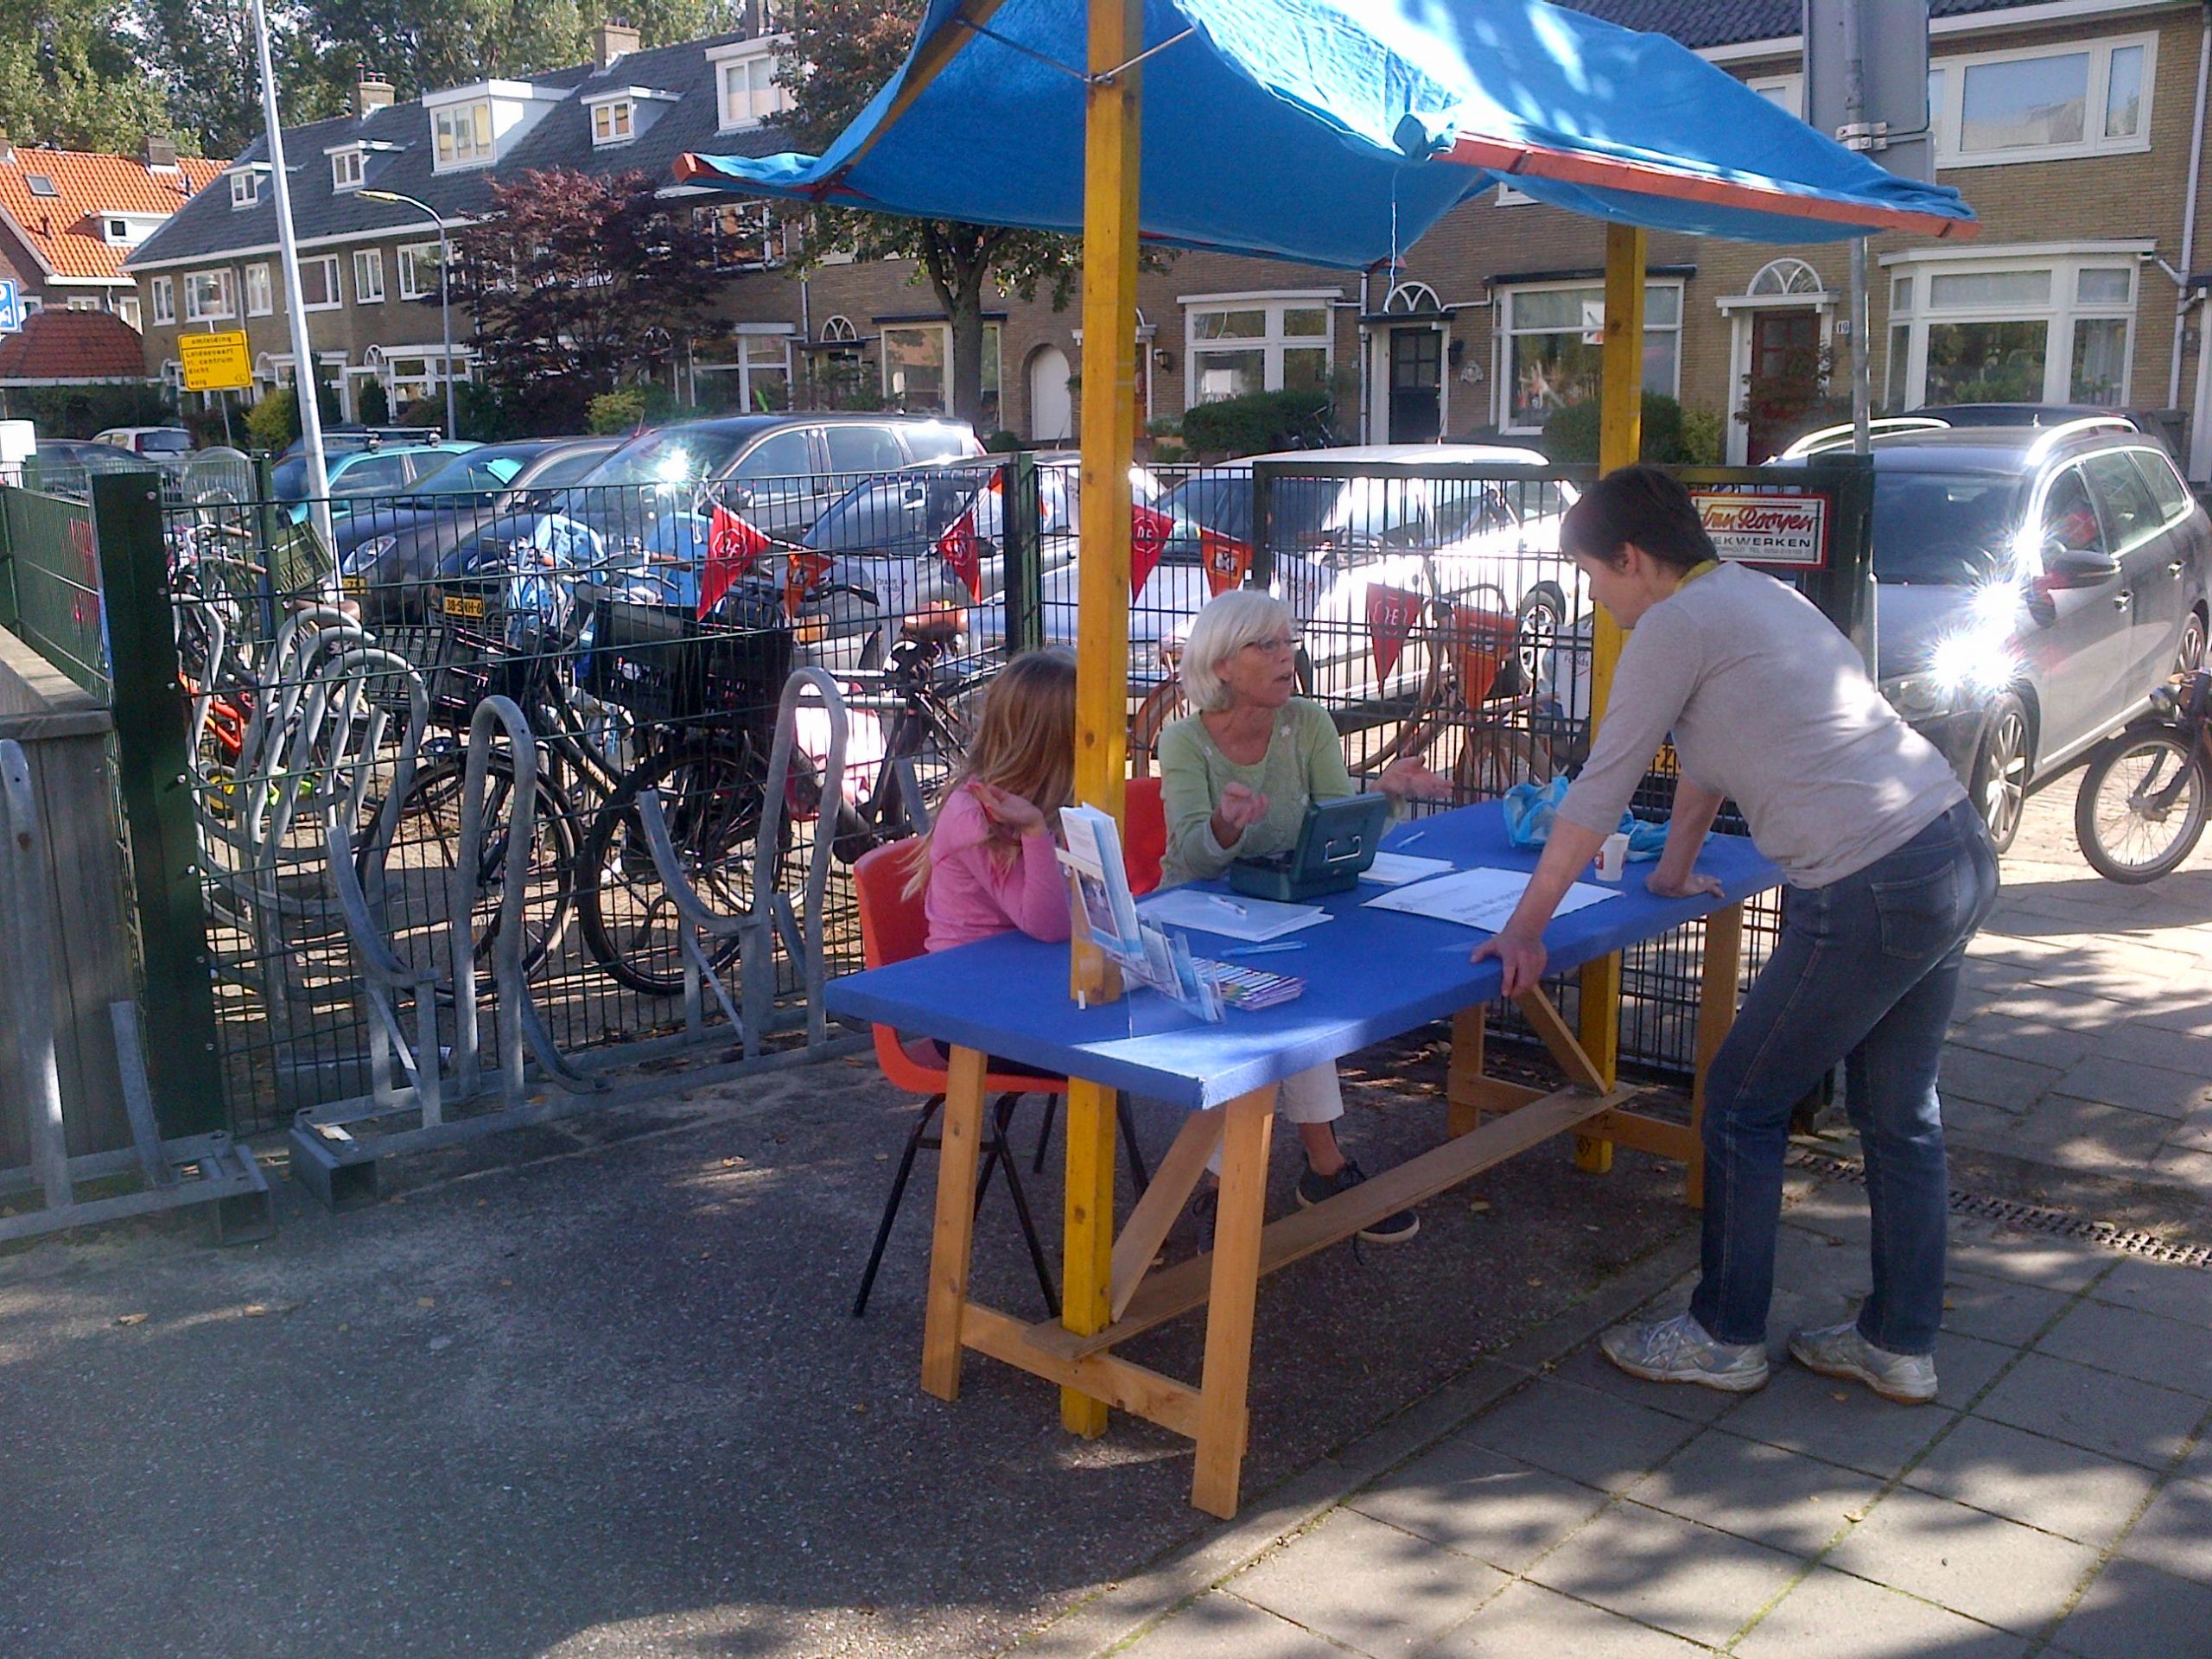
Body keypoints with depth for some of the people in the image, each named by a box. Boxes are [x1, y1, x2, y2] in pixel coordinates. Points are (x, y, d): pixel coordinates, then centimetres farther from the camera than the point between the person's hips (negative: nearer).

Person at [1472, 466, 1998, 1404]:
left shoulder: (1673, 628, -9)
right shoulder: (1752, 594, 19)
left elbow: (1599, 794, -7)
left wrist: (1524, 929, -1)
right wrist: (1675, 871, 42)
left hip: (1873, 895, -9)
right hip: (1958, 853, 10)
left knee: (1743, 1106, 6)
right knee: (1899, 1115, 18)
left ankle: (1724, 1339, 19)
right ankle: (1900, 1347, 29)